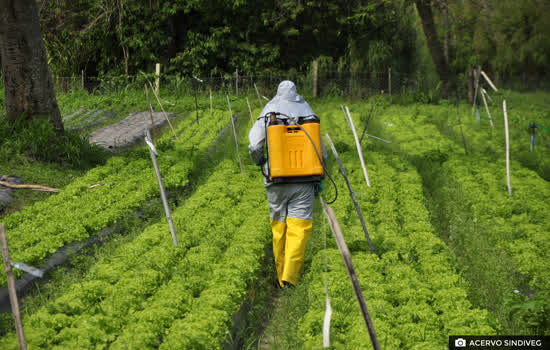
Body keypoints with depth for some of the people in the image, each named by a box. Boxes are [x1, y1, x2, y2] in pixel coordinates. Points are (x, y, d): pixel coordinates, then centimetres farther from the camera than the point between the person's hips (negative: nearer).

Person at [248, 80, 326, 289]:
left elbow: (255, 146, -7)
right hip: (304, 181, 0)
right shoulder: (308, 113, 6)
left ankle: (282, 277, 19)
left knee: (279, 229, 12)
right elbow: (321, 151, 7)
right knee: (299, 228, -2)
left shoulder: (269, 113, 1)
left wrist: (259, 162, 14)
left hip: (277, 180, 0)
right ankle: (290, 276, -15)